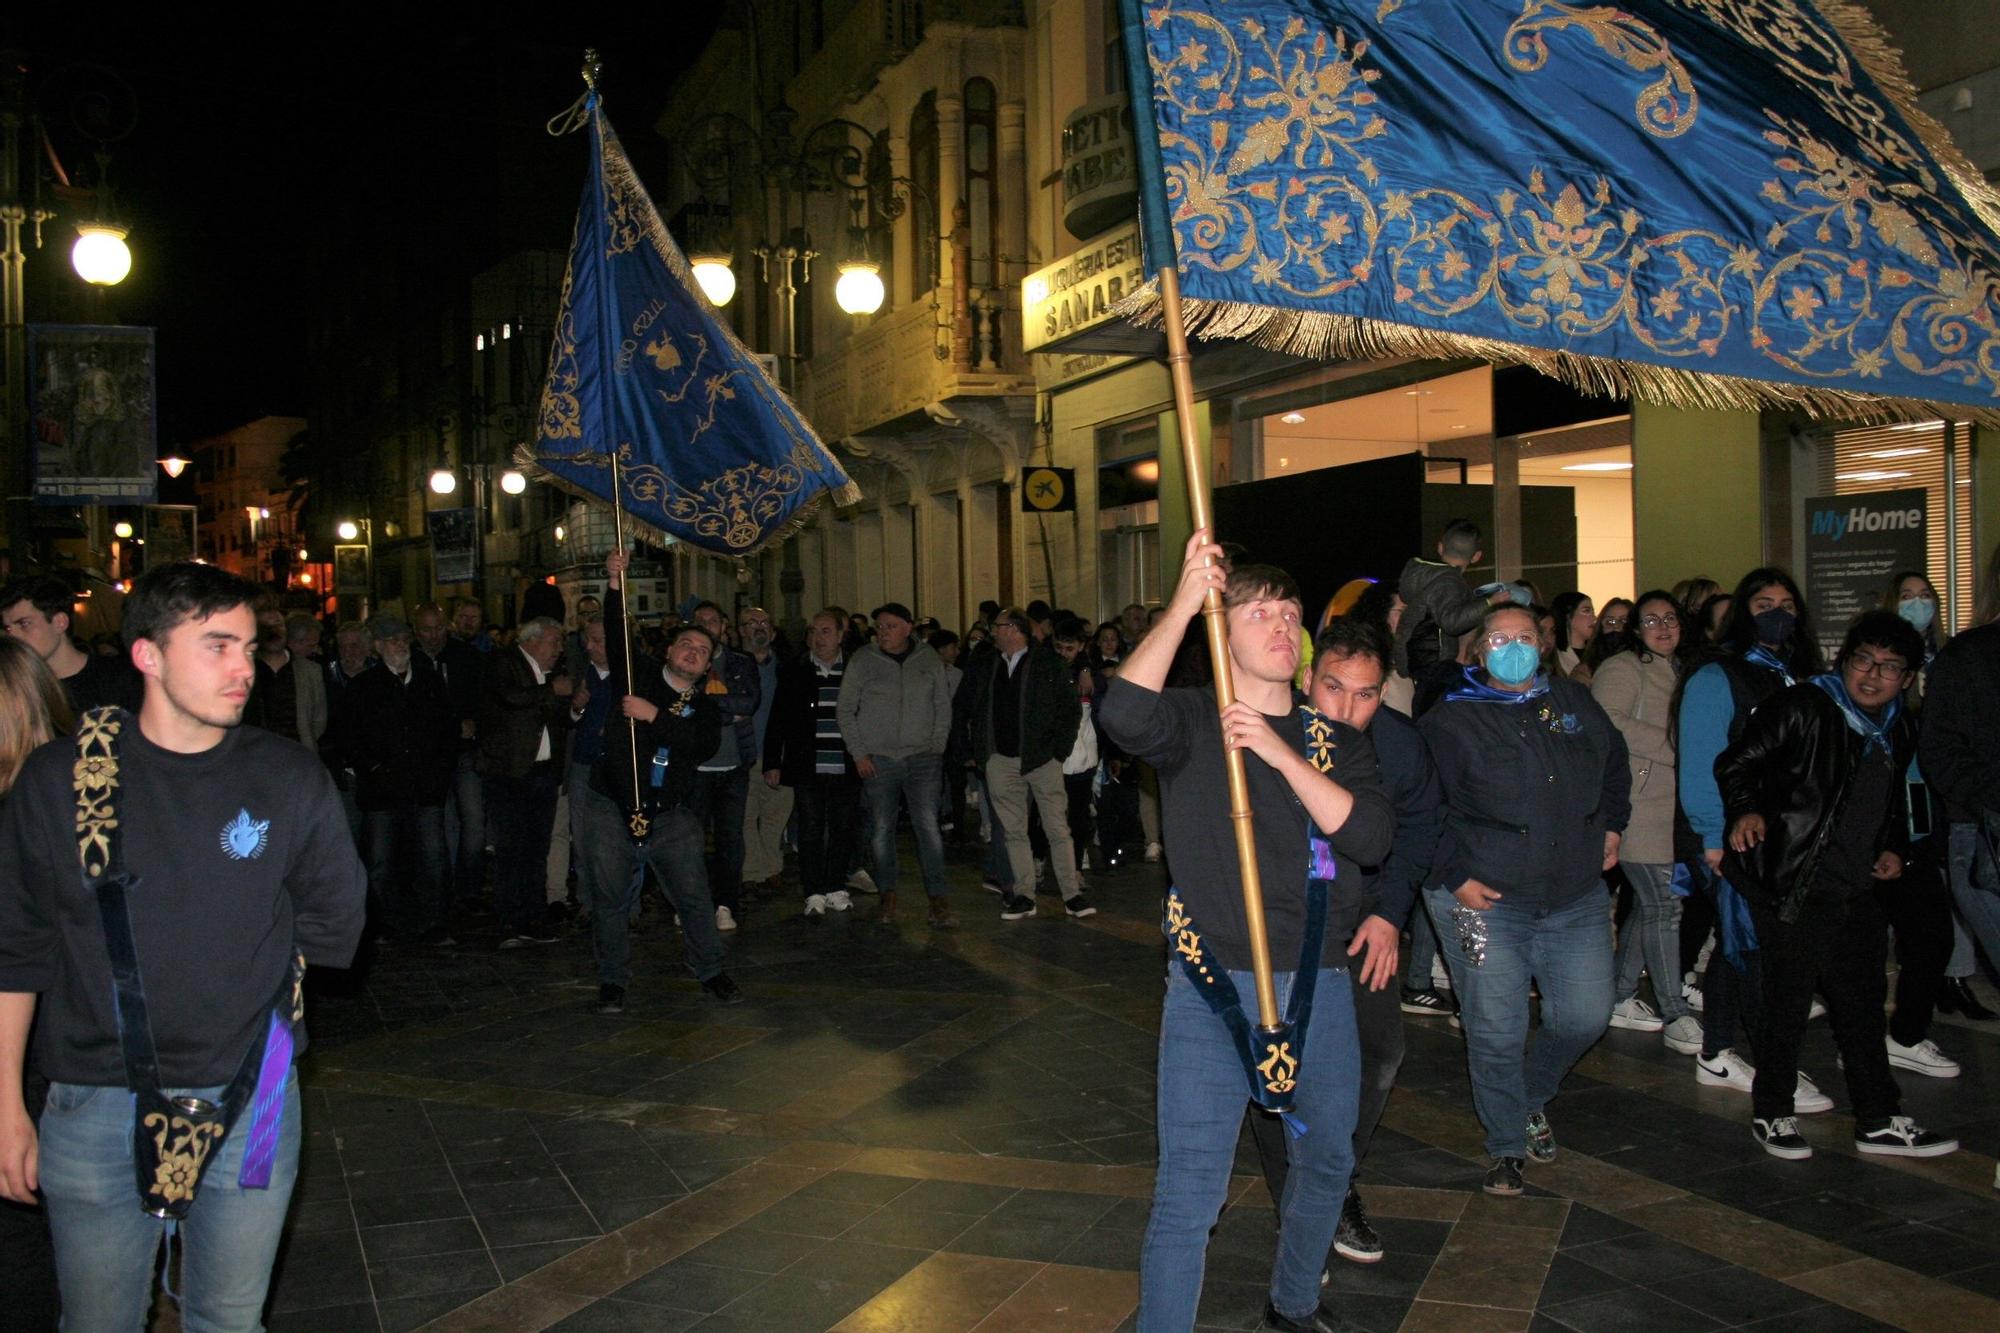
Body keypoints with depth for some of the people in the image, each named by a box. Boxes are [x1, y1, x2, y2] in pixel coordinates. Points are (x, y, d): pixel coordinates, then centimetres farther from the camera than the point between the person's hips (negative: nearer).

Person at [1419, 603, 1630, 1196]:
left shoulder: (1574, 702, 9)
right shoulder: (1450, 720, -6)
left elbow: (1615, 762, 27)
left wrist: (1611, 825, 18)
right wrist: (1456, 876, -13)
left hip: (1576, 898, 4)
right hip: (1484, 901, -4)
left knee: (1586, 1016, 6)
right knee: (1496, 1033, -1)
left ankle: (1533, 1097, 36)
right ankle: (1507, 1146, 20)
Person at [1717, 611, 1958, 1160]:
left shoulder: (1899, 731, 13)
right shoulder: (1802, 707, -8)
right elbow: (1737, 760, -12)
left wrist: (1894, 848, 9)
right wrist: (1746, 810, -29)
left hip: (1861, 891, 7)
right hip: (1795, 887, -7)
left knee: (1863, 1003, 14)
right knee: (1789, 1001, 1)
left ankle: (1880, 1120, 25)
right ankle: (1771, 1113, 16)